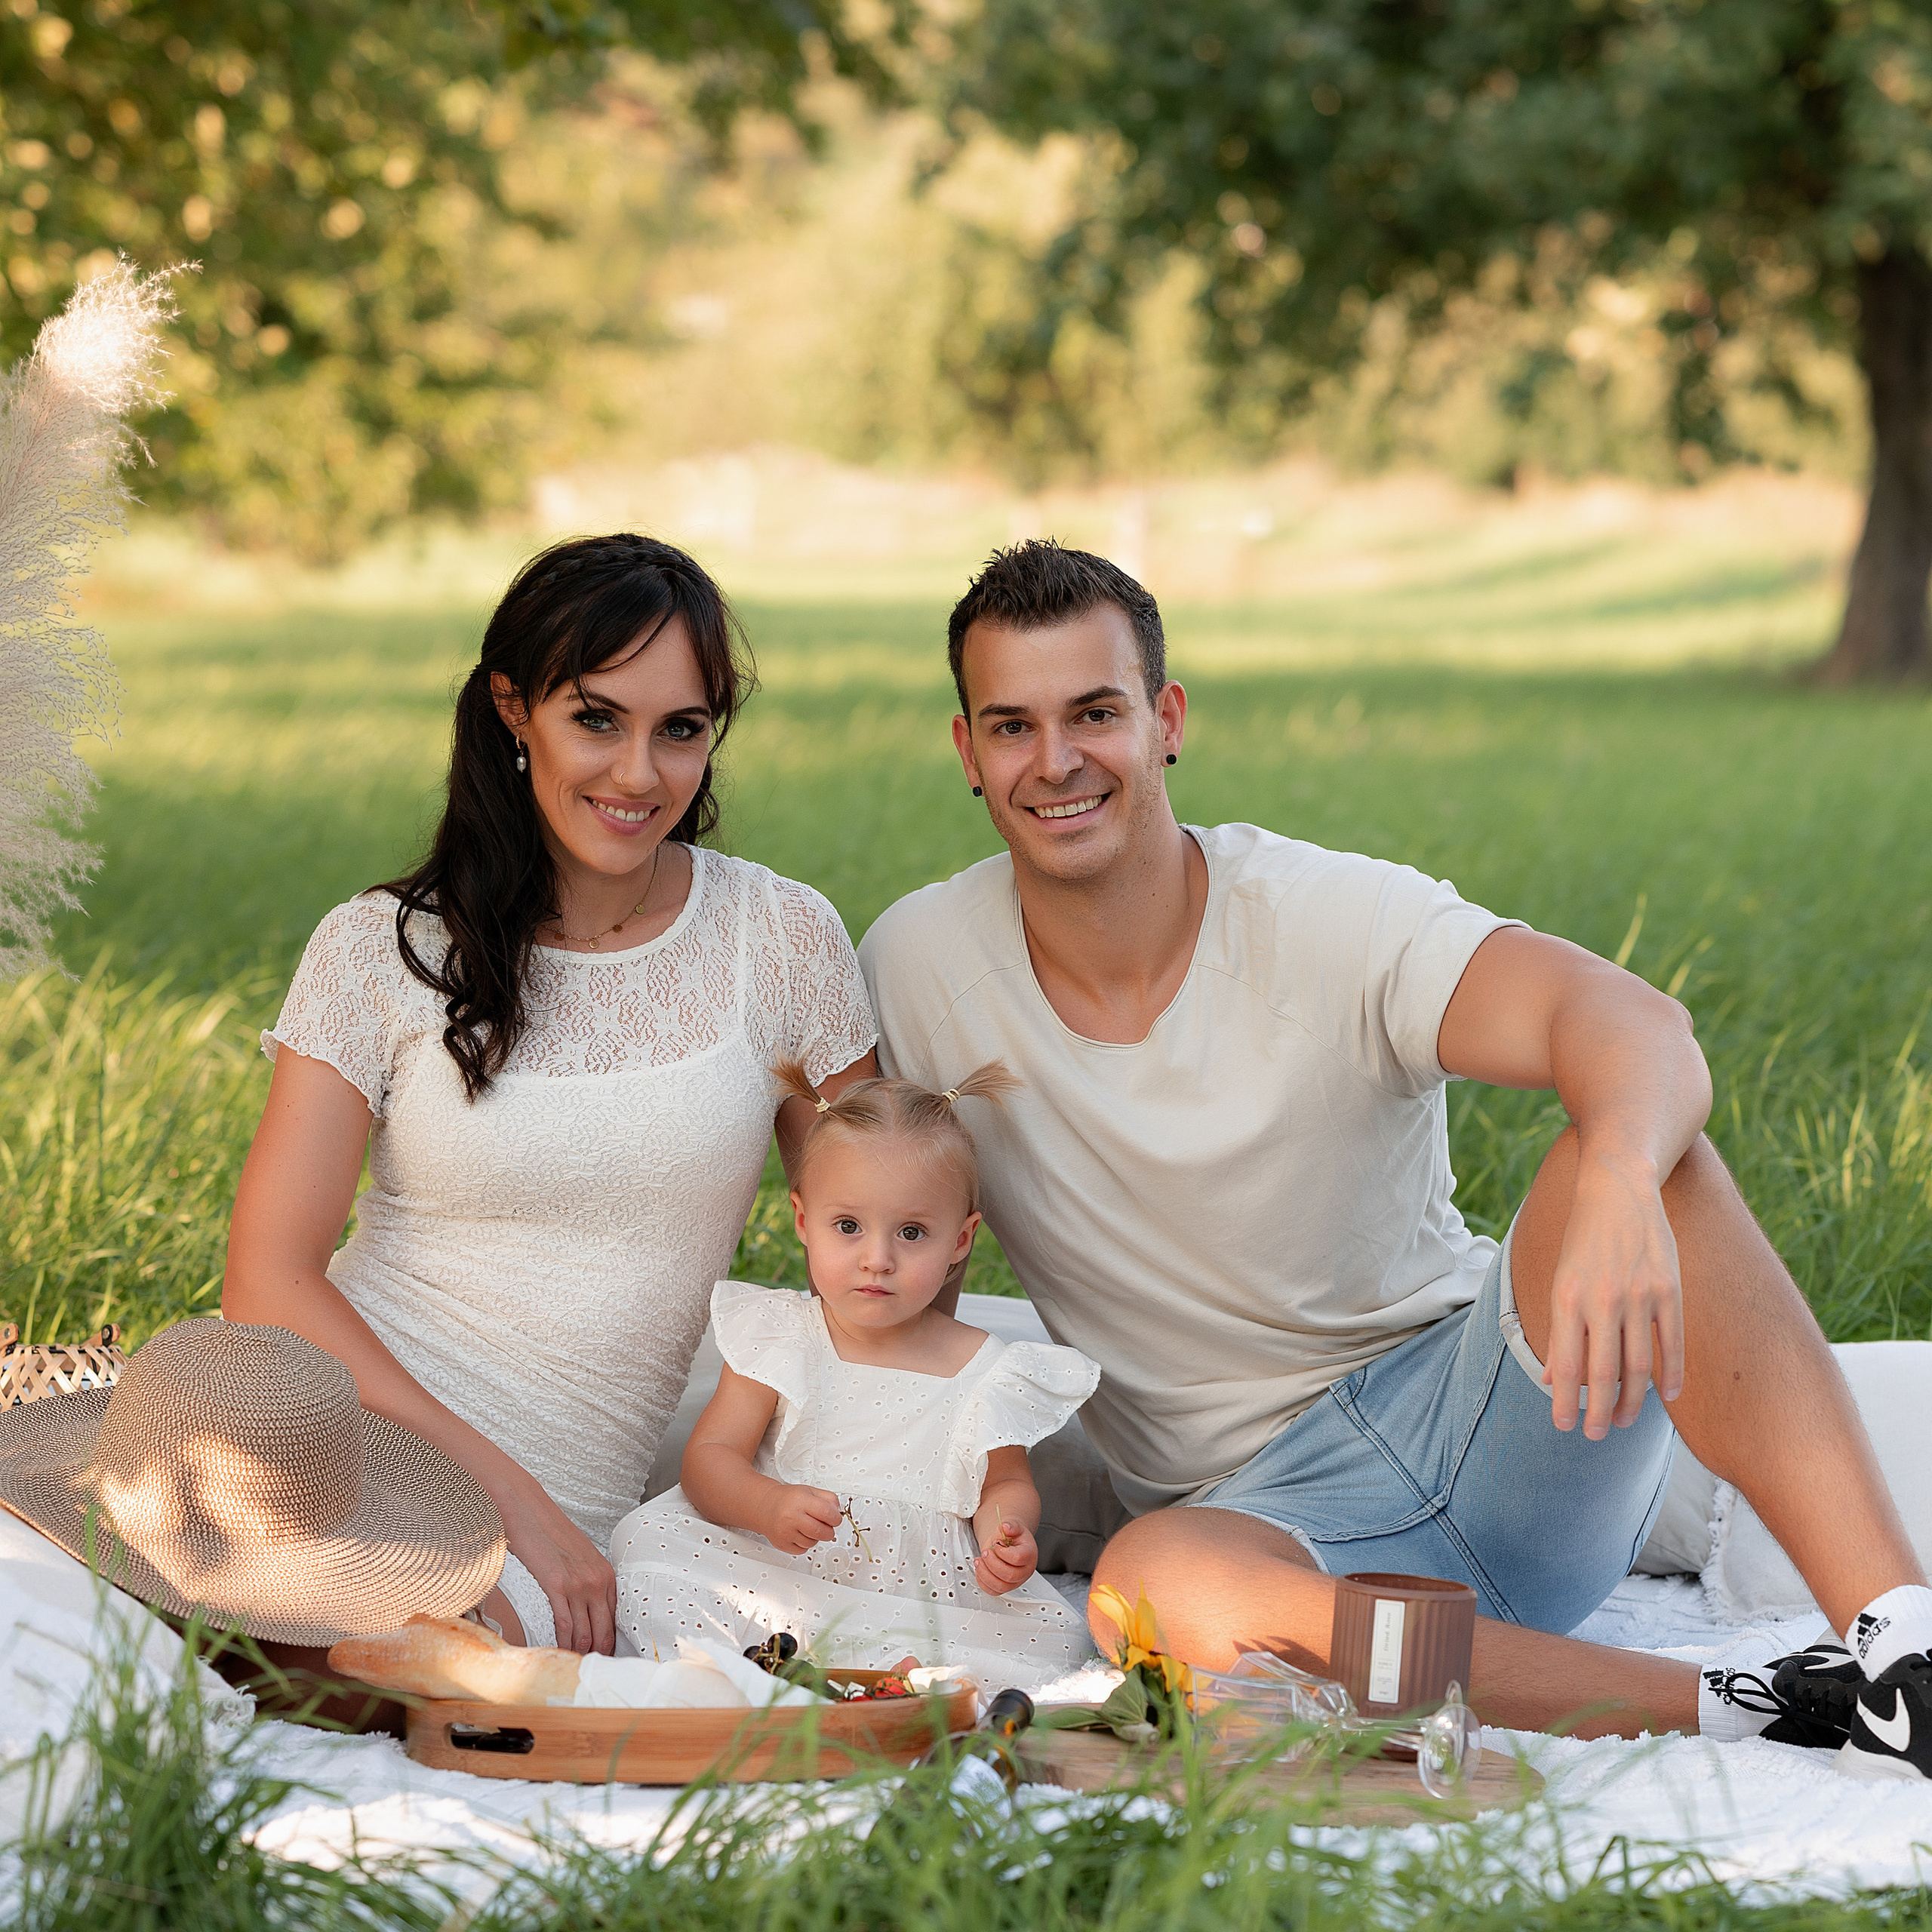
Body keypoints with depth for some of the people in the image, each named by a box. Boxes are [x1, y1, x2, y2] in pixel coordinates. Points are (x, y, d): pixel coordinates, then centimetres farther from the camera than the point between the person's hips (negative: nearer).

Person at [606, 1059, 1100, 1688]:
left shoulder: (986, 1372, 0)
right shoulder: (778, 1337, 1)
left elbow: (1006, 1484, 14)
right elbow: (710, 1456, -4)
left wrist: (1005, 1539, -11)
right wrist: (768, 1506, -26)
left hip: (928, 1598, 0)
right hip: (773, 1580, 0)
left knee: (1052, 1632, -25)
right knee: (648, 1542, -21)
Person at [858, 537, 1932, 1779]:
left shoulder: (1332, 917, -11)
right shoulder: (917, 969, -2)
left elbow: (1634, 1023, -27)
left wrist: (1619, 1184, -51)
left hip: (1477, 1405, -1)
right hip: (1264, 1506, 1)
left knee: (1646, 1160, -30)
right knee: (1152, 1584, -37)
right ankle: (1737, 1708, -31)